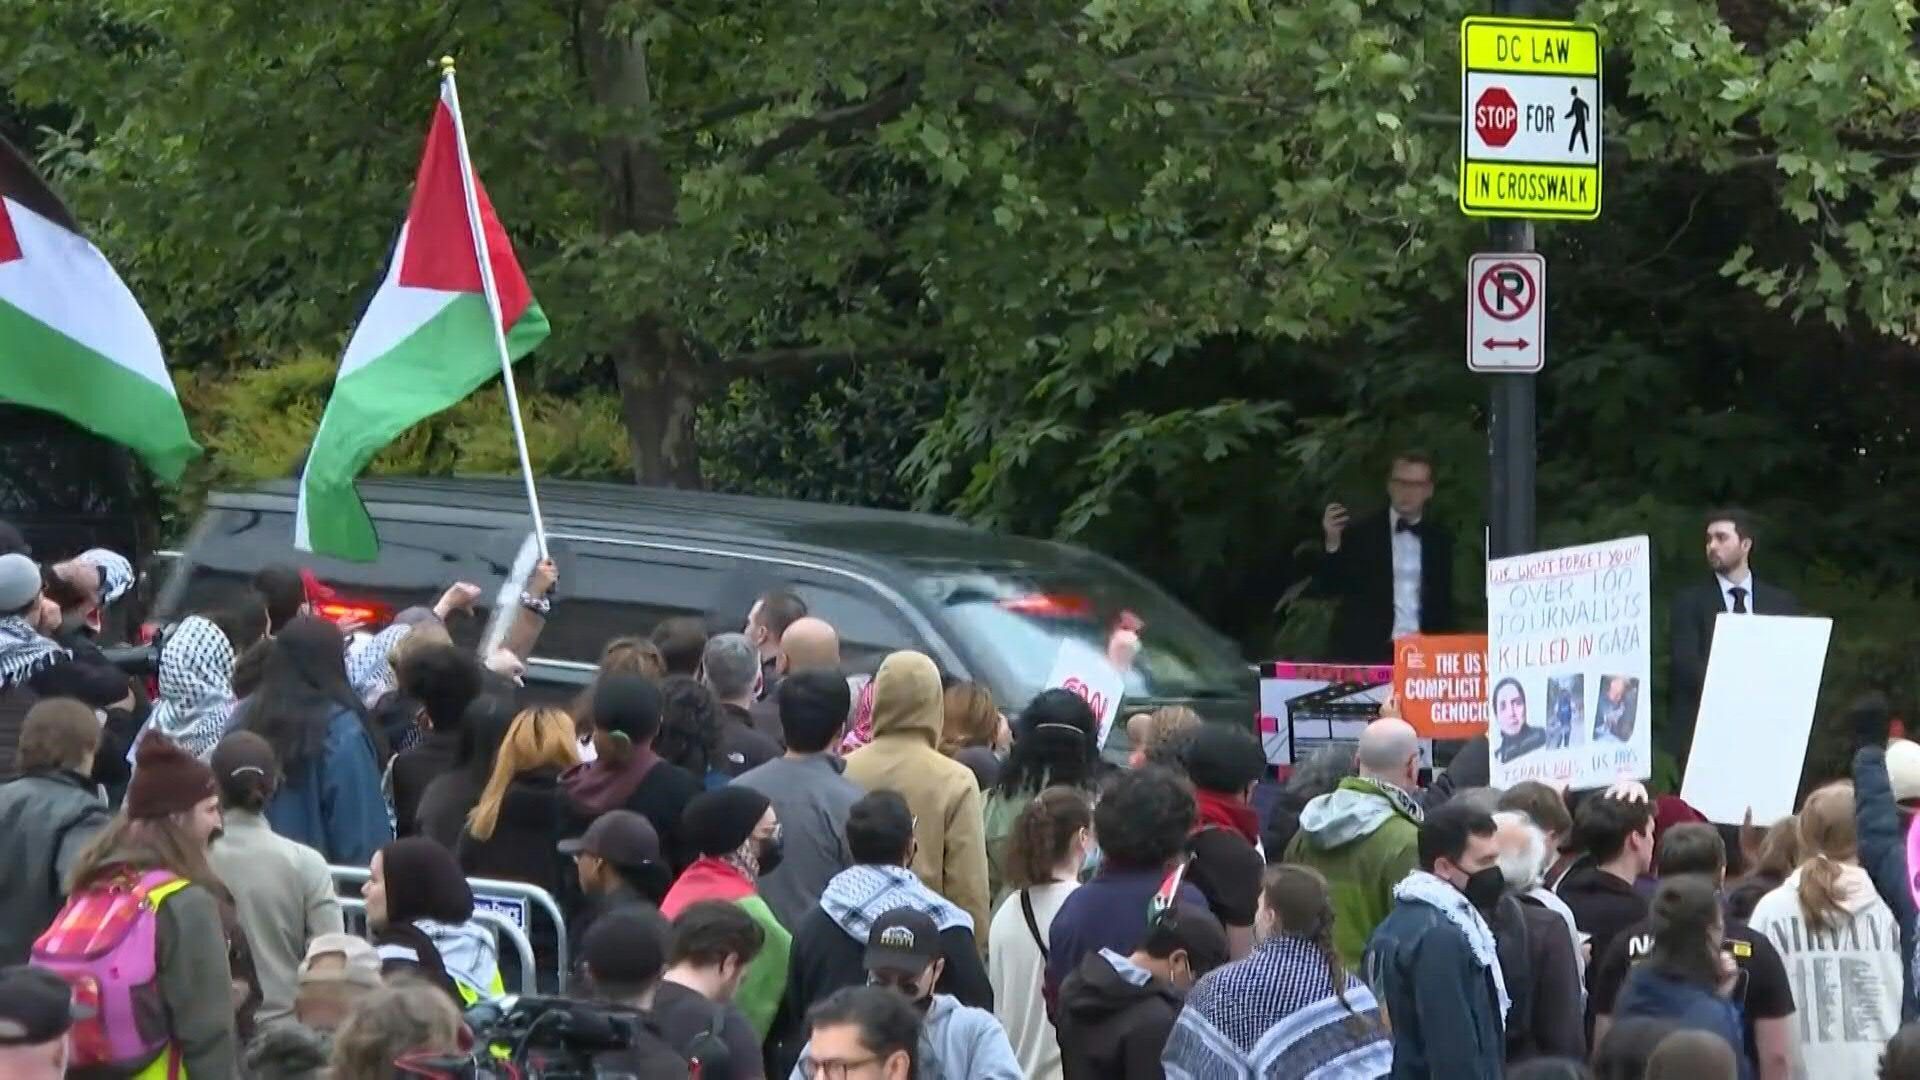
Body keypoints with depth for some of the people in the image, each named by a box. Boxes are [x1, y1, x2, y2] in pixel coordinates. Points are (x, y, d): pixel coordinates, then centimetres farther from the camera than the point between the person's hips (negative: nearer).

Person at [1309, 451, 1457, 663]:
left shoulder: (1439, 541, 11)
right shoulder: (1360, 534, 3)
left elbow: (1443, 604, 16)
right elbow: (1327, 588, -2)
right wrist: (1332, 542, -17)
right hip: (1364, 653, -2)